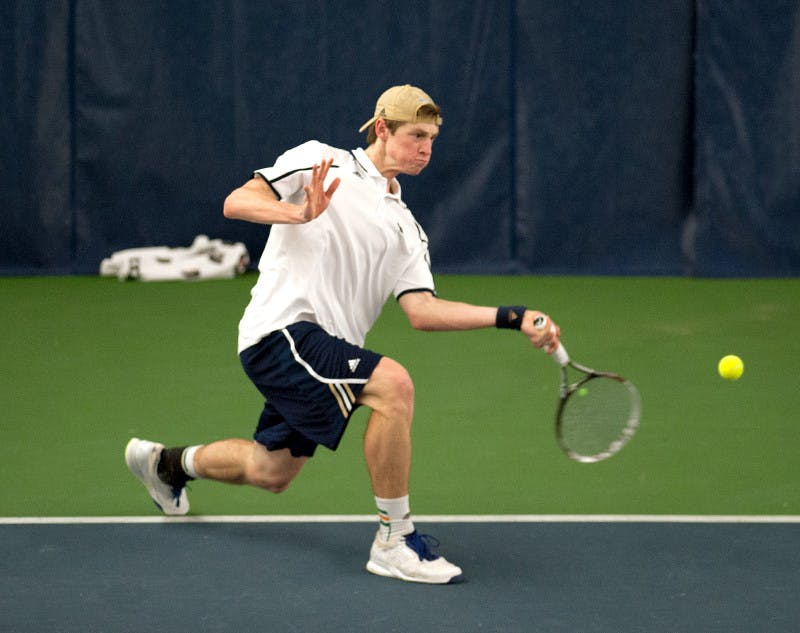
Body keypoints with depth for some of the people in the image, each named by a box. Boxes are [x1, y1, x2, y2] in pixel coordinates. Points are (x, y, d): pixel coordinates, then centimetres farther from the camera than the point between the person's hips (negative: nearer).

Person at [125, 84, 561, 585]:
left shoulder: (406, 229, 17)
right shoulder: (321, 162, 1)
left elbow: (422, 310, 4)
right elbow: (236, 203, -7)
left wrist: (511, 318, -7)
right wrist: (301, 213, -27)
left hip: (326, 352, 9)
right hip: (281, 329, -9)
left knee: (273, 472, 18)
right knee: (393, 384, -28)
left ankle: (167, 463, 47)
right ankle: (394, 539, -21)